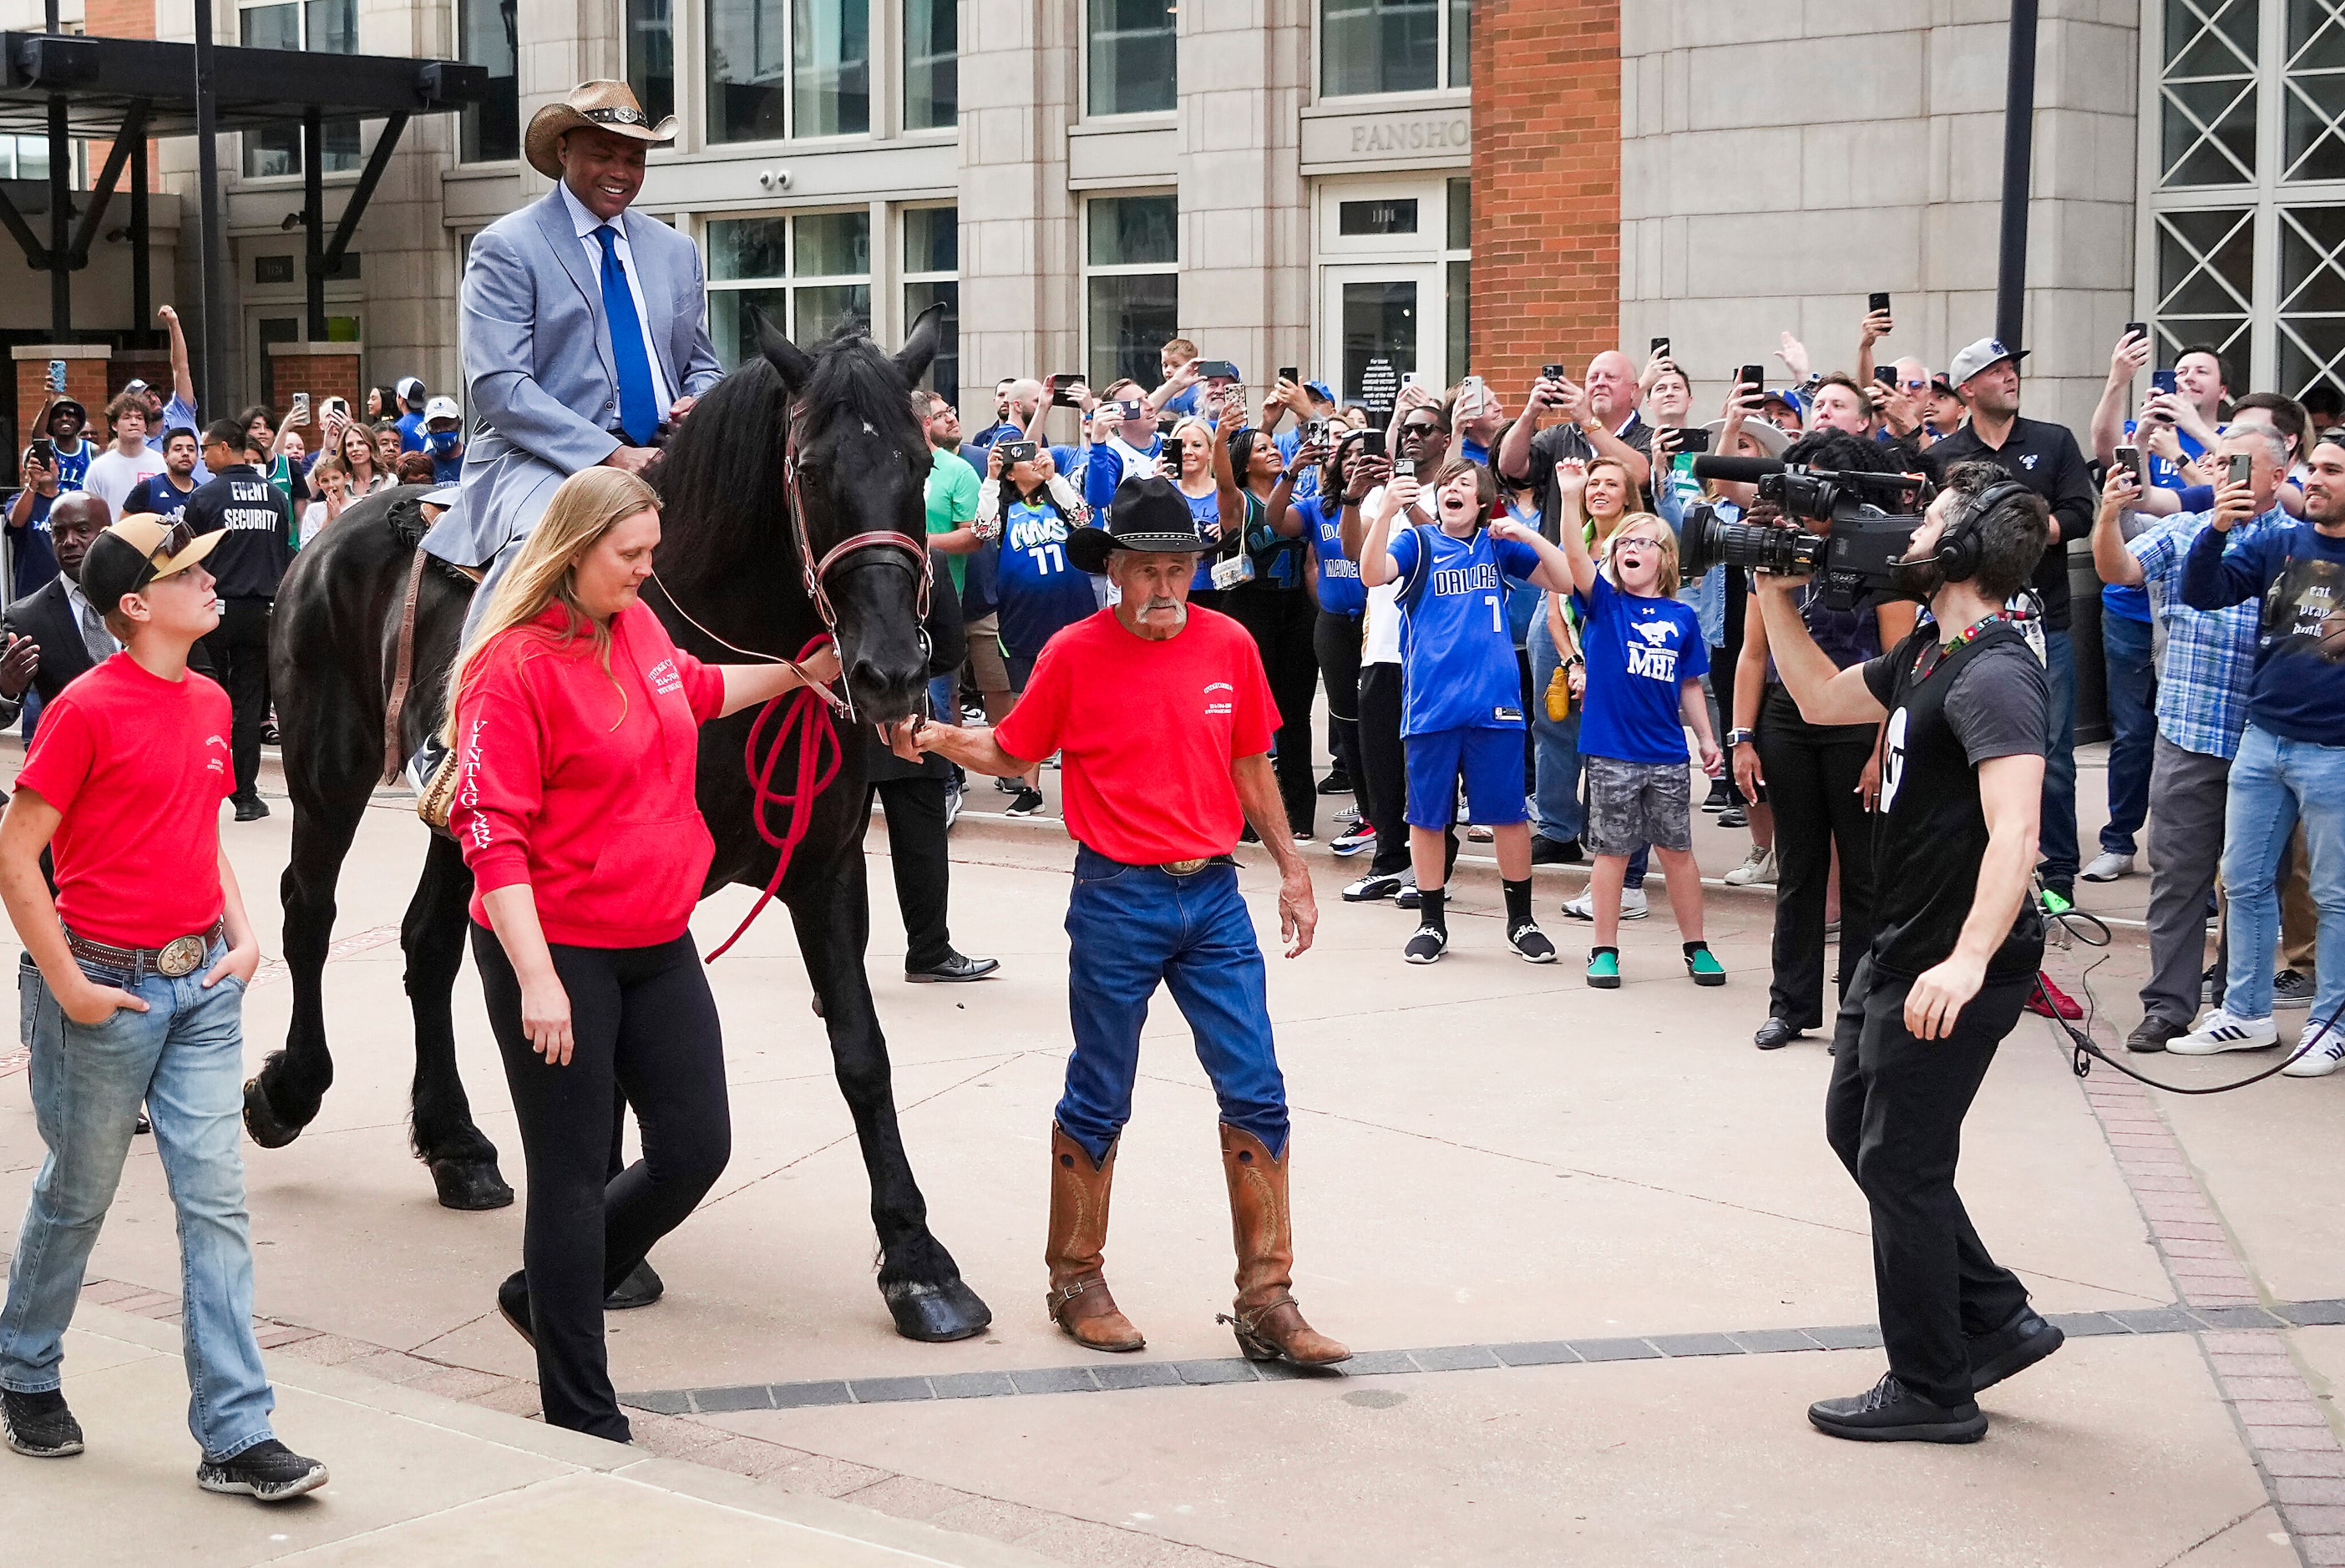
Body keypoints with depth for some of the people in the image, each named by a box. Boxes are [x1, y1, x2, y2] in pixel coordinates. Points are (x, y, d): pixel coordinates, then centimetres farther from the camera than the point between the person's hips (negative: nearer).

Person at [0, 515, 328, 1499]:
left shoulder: (209, 703, 8)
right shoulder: (88, 708, -13)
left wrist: (243, 935, 6)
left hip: (203, 984, 6)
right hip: (107, 988, -5)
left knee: (216, 1202, 1)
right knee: (80, 1196, 11)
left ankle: (236, 1434, 3)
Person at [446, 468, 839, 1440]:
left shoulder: (640, 628, 6)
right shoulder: (513, 667, -16)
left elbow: (699, 690, 32)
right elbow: (490, 834, -20)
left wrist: (799, 674, 30)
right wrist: (537, 979, -25)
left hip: (656, 941, 8)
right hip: (557, 950, -8)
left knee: (697, 1148, 9)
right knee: (574, 1176, 2)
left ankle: (543, 1294, 31)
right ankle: (581, 1416, 14)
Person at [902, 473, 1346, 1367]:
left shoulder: (1230, 646, 1)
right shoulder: (1075, 654, -6)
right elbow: (1011, 754, 5)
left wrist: (1292, 872, 13)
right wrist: (937, 739, -12)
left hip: (1213, 896, 3)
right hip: (1117, 899, -3)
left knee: (1256, 1096, 0)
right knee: (1098, 1103, 7)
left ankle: (1266, 1302, 7)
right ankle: (1076, 1283, 24)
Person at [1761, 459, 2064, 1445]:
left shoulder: (1994, 677, -23)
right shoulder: (1928, 654, 9)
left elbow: (2015, 829, -34)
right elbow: (1823, 699, 23)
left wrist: (1968, 959, -44)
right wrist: (1776, 597, 13)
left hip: (1953, 966, -10)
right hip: (1901, 948, 11)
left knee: (1900, 1161, 0)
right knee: (1855, 1127, 20)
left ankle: (1931, 1391, 15)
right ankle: (1996, 1320, 27)